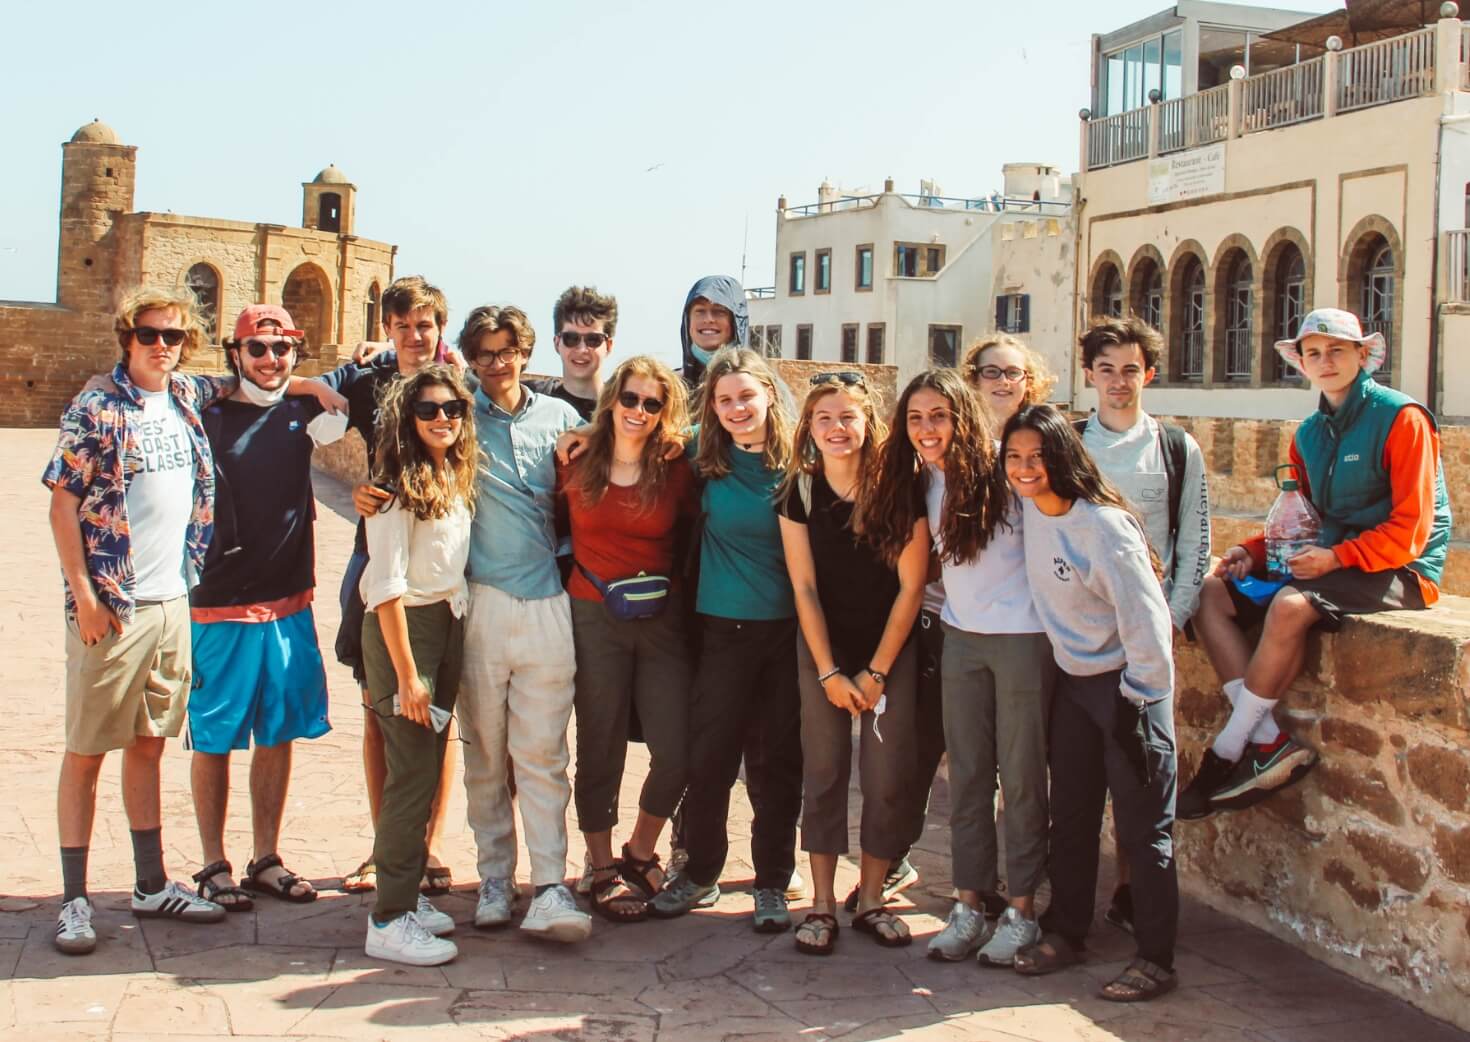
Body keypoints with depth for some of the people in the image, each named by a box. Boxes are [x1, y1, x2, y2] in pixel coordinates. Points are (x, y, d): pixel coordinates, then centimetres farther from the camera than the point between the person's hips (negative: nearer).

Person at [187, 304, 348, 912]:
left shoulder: (302, 416, 9)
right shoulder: (208, 421, -1)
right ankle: (213, 866, 15)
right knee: (213, 738, 3)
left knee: (279, 734, 10)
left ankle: (266, 860, 21)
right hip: (220, 607, -4)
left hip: (290, 604, 4)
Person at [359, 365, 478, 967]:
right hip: (404, 628, -8)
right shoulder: (399, 486, -12)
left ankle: (407, 894, 22)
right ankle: (389, 921, -2)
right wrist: (406, 673, -17)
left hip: (449, 623, 8)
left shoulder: (457, 479, 11)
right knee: (412, 771, -8)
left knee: (428, 768, 11)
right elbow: (386, 586, -15)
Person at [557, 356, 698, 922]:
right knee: (600, 749, 5)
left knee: (676, 752, -3)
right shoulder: (577, 464, 1)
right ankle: (603, 869, 20)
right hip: (593, 617, -1)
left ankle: (639, 853, 22)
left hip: (662, 618, 1)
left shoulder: (677, 471, 1)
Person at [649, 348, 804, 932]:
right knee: (709, 757, 4)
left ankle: (773, 883, 20)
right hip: (723, 627, 1)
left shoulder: (797, 461, -4)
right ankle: (700, 873, 22)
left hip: (787, 628, -1)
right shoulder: (703, 457, 0)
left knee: (778, 761, 7)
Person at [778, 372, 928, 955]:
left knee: (888, 776, 0)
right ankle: (821, 903, 8)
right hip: (822, 649, 1)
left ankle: (871, 898, 13)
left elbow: (910, 585, -8)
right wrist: (830, 673, -7)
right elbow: (804, 586, -3)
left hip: (891, 649, -1)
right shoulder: (800, 491, -5)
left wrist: (876, 671, -8)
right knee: (823, 771, 2)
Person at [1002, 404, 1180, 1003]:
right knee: (1070, 817, 15)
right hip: (1072, 679, 7)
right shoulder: (1028, 508, -3)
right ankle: (1064, 933, 28)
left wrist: (1136, 700, -18)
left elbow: (1145, 619, -22)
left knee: (1143, 828, 0)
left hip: (1127, 683, -7)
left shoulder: (1102, 527, -24)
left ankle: (1156, 960, 9)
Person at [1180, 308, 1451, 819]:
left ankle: (1225, 754, -21)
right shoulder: (1309, 434, 12)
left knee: (1291, 605, -34)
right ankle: (1270, 742, -18)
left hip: (1400, 571, -8)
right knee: (1212, 595, -6)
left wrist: (1335, 557, -22)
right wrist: (1253, 552, -2)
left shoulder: (1401, 418, -11)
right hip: (1334, 562, 8)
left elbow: (1410, 531, -15)